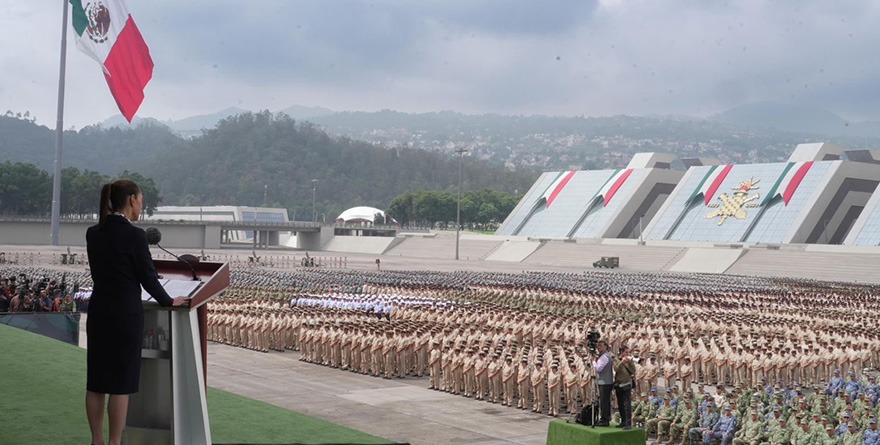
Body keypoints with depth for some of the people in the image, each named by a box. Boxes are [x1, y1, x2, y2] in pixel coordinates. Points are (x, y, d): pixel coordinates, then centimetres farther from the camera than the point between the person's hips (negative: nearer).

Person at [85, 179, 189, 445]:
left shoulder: (93, 233, 5)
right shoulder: (134, 235, -16)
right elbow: (148, 277, -10)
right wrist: (169, 302, 6)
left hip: (98, 311, 7)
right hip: (126, 315, -7)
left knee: (96, 380, 11)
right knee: (121, 382, 1)